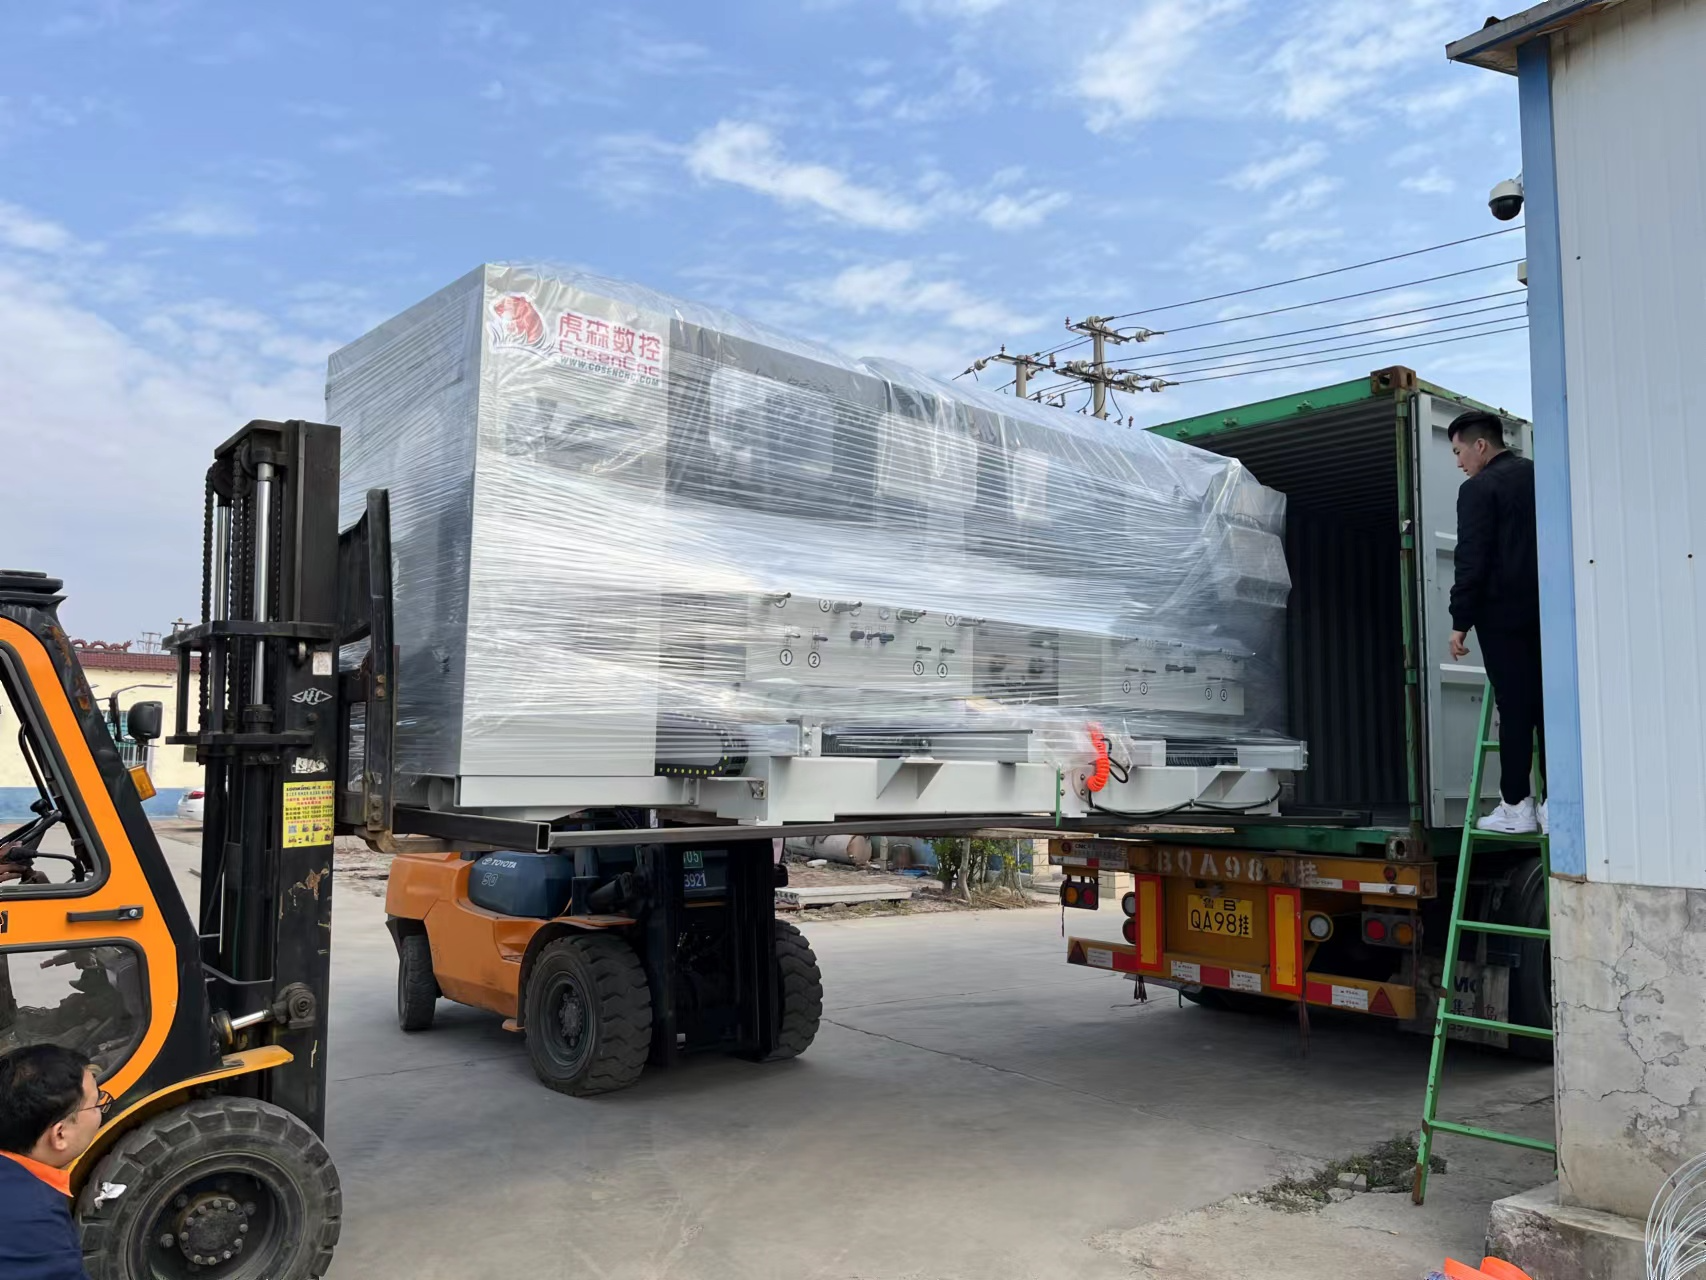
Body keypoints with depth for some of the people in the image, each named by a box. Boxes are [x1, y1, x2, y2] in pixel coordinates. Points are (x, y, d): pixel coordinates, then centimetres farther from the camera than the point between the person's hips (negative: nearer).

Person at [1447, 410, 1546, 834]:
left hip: (1503, 614, -6)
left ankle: (1516, 807, 0)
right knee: (1547, 707, 7)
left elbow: (1472, 561, -13)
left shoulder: (1479, 489, -8)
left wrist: (1460, 621, -10)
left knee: (1514, 709, -4)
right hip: (1546, 611, 7)